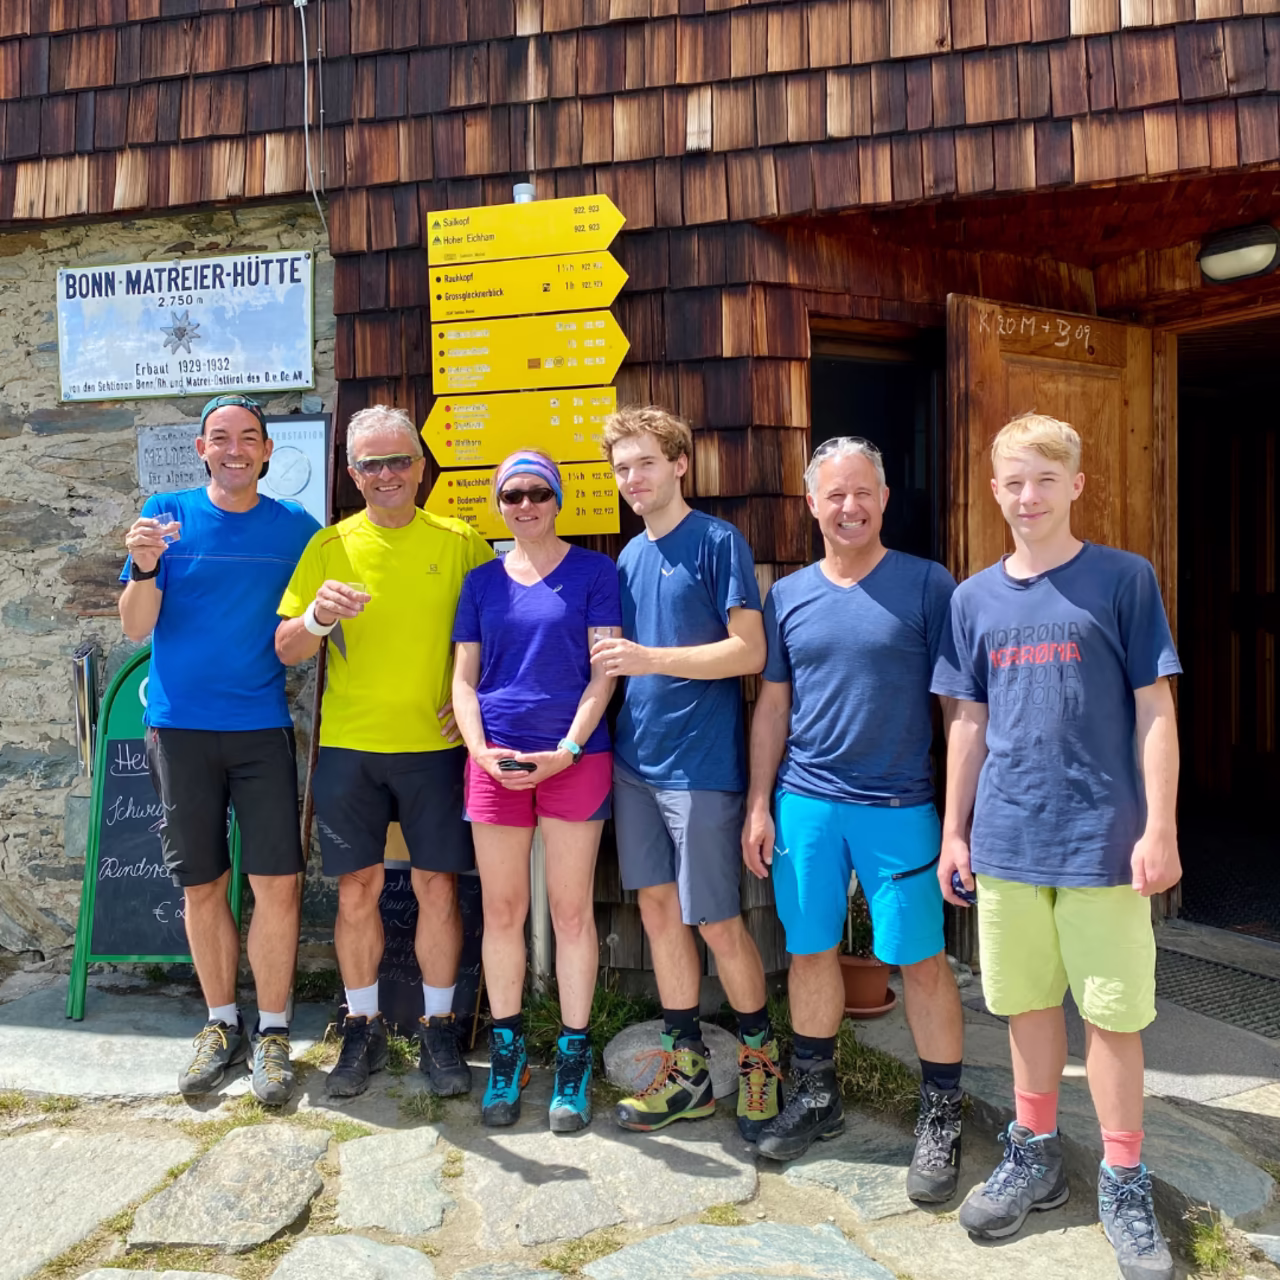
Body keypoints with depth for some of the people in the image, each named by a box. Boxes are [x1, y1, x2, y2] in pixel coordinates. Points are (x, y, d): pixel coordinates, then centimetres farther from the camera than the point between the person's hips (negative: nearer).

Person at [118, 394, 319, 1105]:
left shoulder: (296, 528, 3)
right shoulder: (167, 513, 3)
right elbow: (136, 627, -2)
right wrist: (144, 567, -19)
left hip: (262, 730, 0)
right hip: (179, 727, 1)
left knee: (277, 884, -4)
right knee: (202, 886, 9)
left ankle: (271, 1033, 13)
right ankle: (221, 1024, 27)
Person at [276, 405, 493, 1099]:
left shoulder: (459, 542, 2)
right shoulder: (330, 545, 4)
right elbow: (286, 650, 3)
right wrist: (316, 616, -18)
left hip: (434, 743, -1)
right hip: (348, 744, 1)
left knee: (436, 885, 4)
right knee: (357, 888, 7)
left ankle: (438, 1028, 22)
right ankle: (363, 1028, 25)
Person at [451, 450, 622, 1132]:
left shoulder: (593, 571, 1)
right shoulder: (482, 581, 10)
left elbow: (603, 673, -3)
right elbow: (464, 678, 9)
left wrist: (565, 751, -12)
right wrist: (481, 751, -6)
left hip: (574, 758, -2)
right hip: (495, 761, 3)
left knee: (571, 910, 4)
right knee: (501, 911, 9)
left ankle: (572, 1056, 19)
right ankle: (506, 1048, 25)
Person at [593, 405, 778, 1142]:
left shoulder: (719, 543, -8)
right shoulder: (630, 557, 12)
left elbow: (751, 651, -15)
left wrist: (651, 658, -20)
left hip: (701, 763, -7)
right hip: (635, 758, 7)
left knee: (717, 921, 1)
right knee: (659, 909, 11)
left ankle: (762, 1055, 25)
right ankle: (687, 1069, 25)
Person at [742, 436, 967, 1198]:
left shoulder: (927, 586, -2)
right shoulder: (788, 596, 7)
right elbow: (773, 705, 11)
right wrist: (759, 805, 8)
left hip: (900, 805, -3)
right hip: (805, 803, 4)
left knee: (921, 959, 3)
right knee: (811, 951, 12)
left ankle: (943, 1117, 22)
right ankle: (816, 1098, 31)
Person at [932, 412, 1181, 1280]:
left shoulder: (1124, 579, -3)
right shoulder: (976, 598, 7)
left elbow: (1155, 710, -3)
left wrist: (1159, 828, -9)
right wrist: (955, 831, 10)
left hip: (1103, 838, -3)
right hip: (1007, 839, 3)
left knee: (1112, 1010, 6)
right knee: (1027, 1001, 14)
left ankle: (1124, 1182, 25)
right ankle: (1036, 1157, 33)